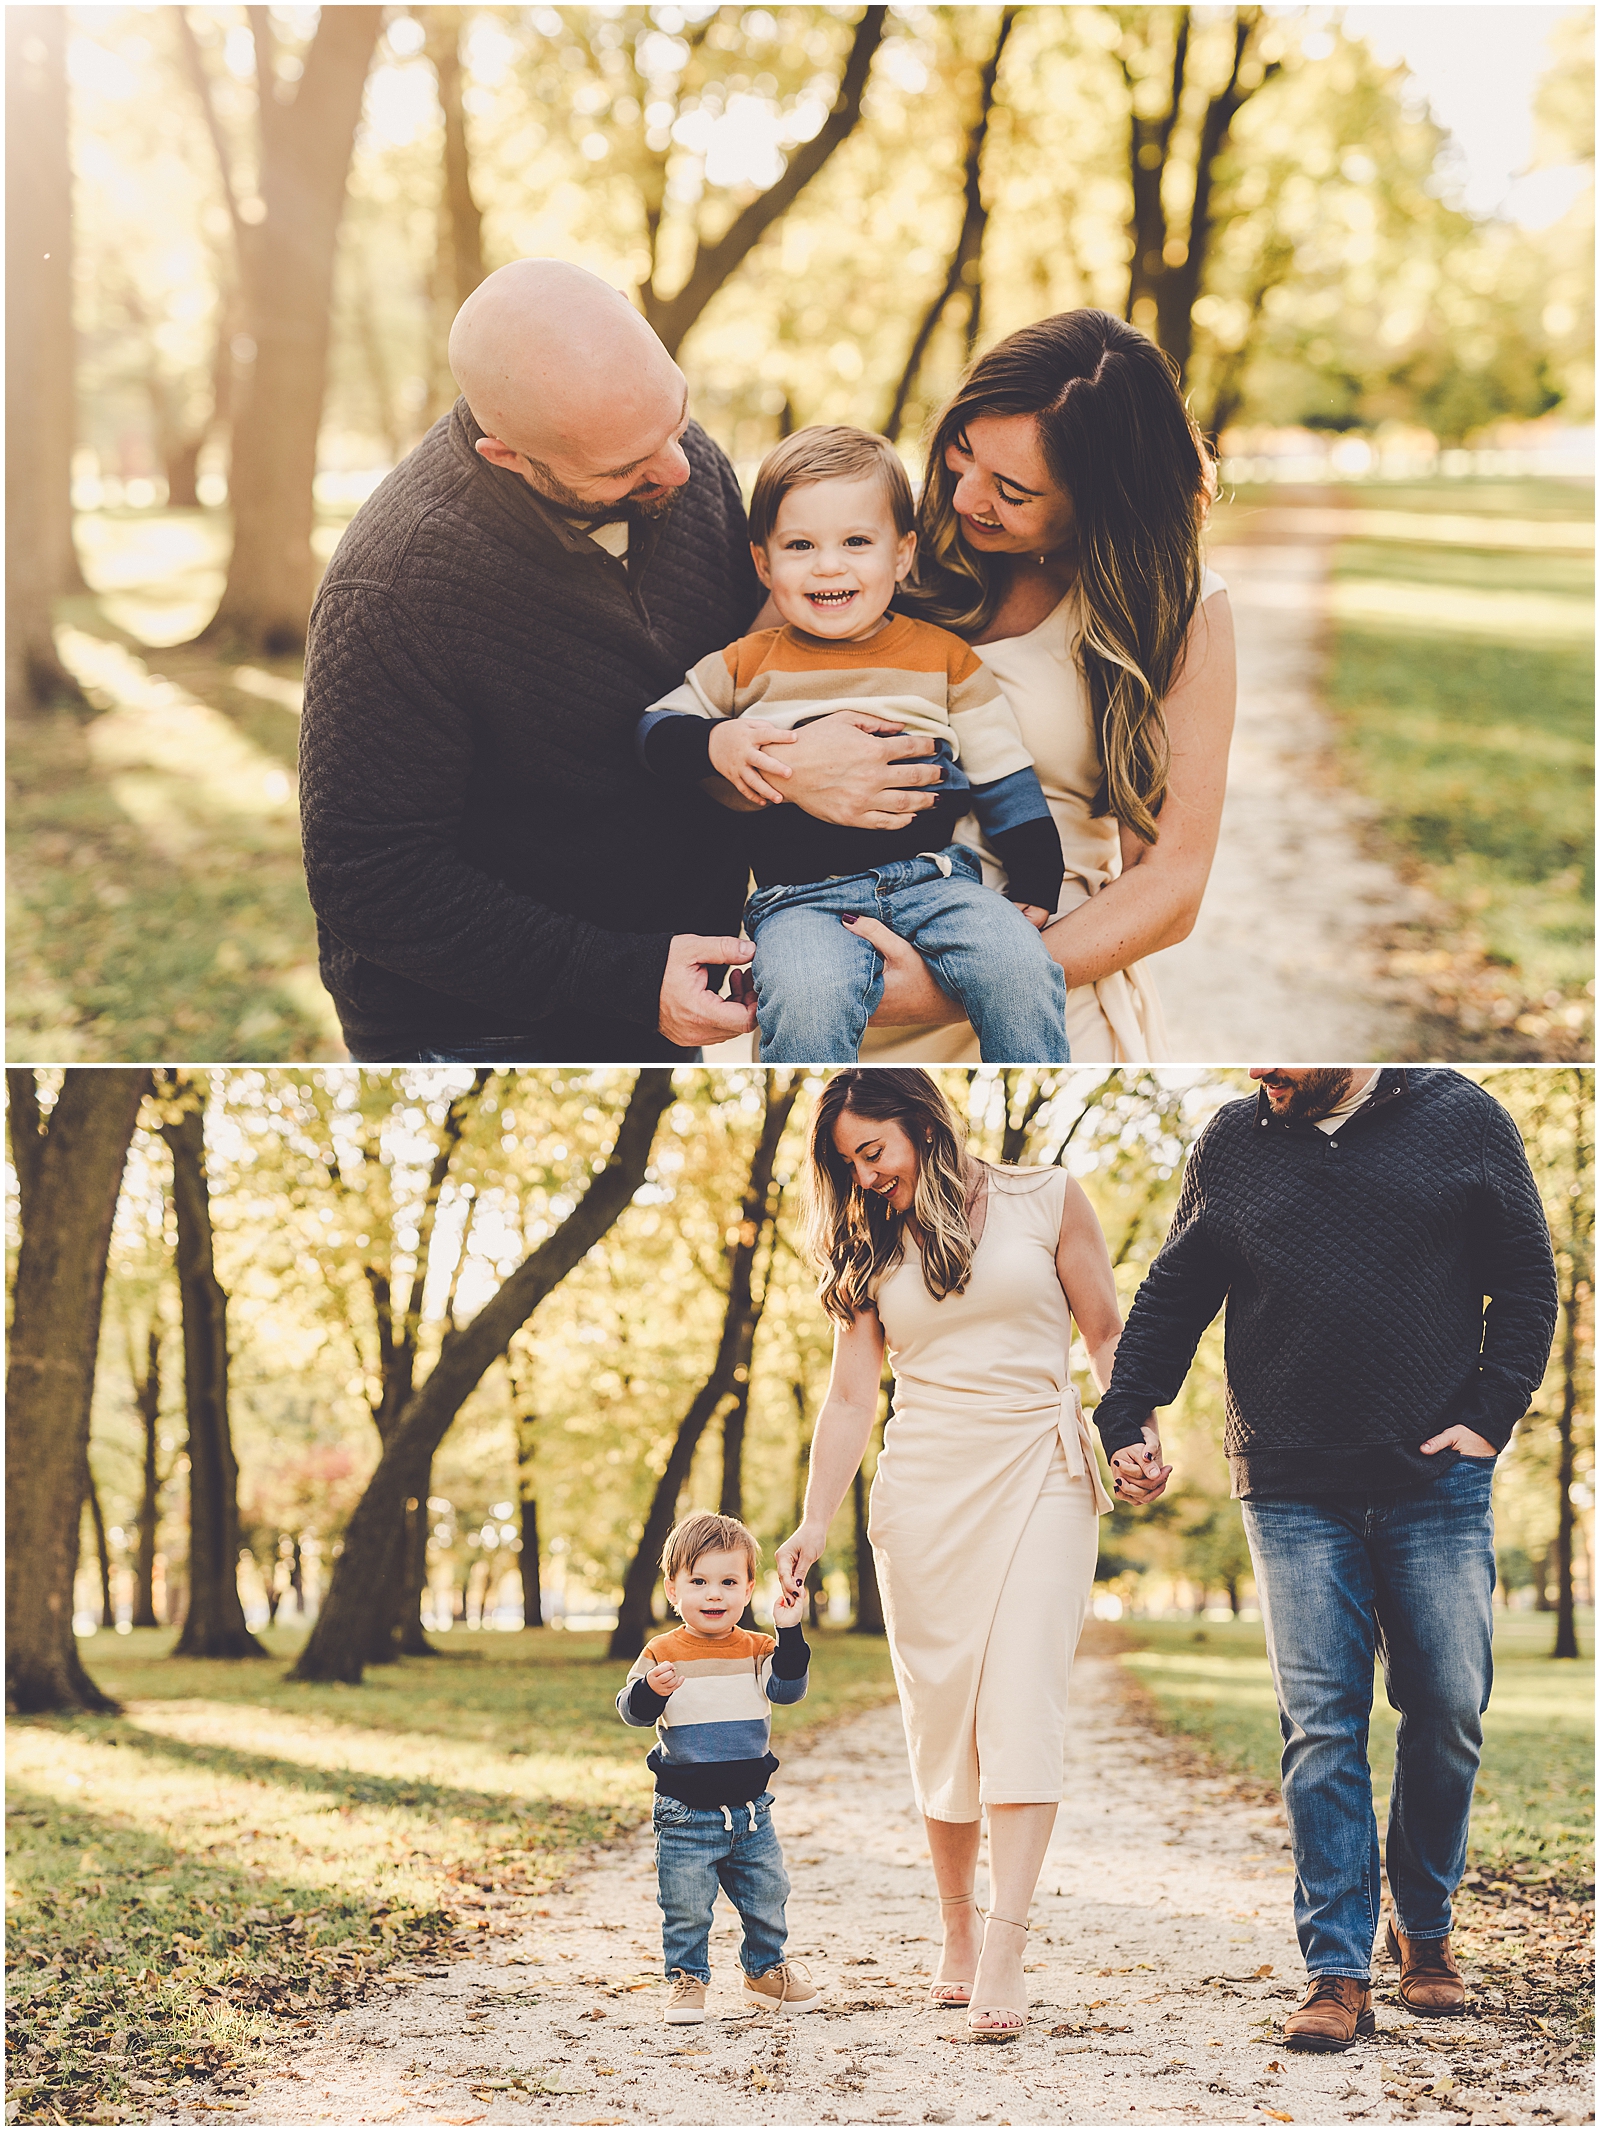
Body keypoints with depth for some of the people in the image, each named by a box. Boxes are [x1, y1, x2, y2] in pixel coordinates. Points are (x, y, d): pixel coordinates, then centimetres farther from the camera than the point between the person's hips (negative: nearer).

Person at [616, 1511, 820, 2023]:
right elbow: (630, 1711, -8)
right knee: (685, 1907, 1)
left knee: (767, 1897, 13)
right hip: (685, 1813, -3)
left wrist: (789, 1632, -21)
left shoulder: (756, 1650, 2)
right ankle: (687, 1980, 19)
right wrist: (650, 1690, -30)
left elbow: (789, 1689, -11)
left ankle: (765, 1972, 32)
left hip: (750, 1809, 3)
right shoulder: (662, 1653, -5)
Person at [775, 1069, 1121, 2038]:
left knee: (1024, 1701, -13)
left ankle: (1004, 1949, -20)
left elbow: (1108, 1337, 7)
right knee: (940, 1707, 0)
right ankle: (958, 1928, 12)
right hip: (923, 1486, 3)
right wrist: (816, 1521, -1)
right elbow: (853, 1395, 9)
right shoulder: (870, 1250, 13)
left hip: (1039, 1475, -3)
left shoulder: (1045, 1199, 5)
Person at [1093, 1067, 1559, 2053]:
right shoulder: (1232, 1142, 9)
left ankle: (1426, 1929, 25)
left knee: (1449, 1713, 3)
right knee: (1321, 1728, -4)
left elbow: (1527, 1279, 7)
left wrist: (1492, 1415, -2)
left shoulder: (1466, 1121, 4)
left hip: (1438, 1483, -1)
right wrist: (1128, 1418, 6)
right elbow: (1170, 1297, 16)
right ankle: (1339, 1973, -2)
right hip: (1296, 1496, 1)